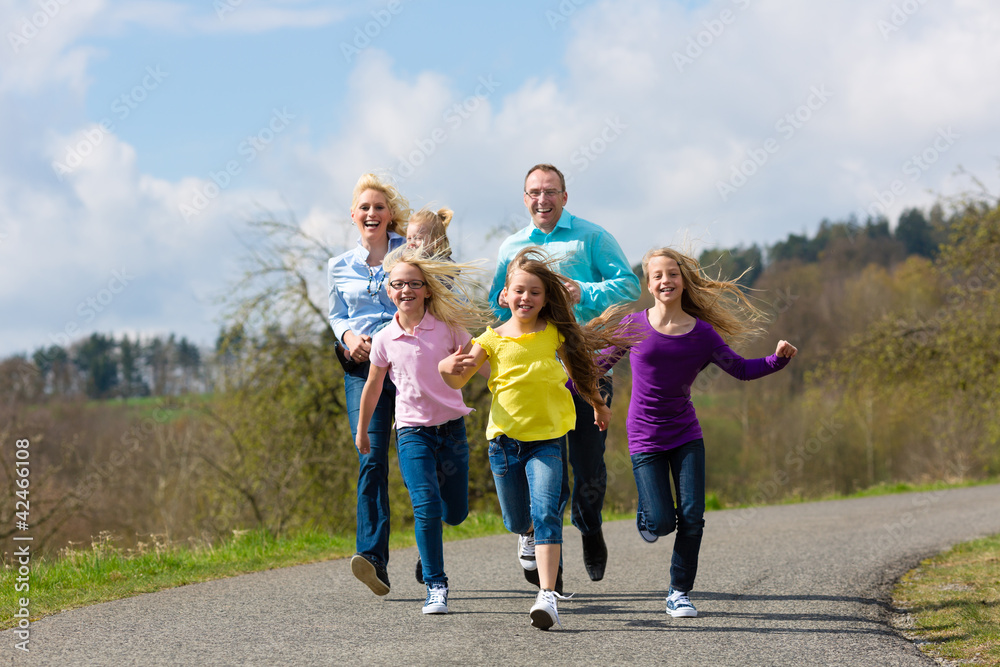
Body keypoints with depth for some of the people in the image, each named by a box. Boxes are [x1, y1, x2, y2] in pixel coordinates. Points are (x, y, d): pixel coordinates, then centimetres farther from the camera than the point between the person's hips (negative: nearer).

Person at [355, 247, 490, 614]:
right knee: (426, 508, -17)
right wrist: (361, 430, 19)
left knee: (455, 514, 7)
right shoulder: (385, 339, -3)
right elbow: (372, 387, 11)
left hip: (451, 425, 1)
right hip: (412, 430, -1)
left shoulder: (448, 327, -4)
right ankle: (435, 586, -7)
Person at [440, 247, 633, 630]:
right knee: (517, 523, 13)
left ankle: (548, 595, -23)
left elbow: (577, 369, 17)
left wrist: (597, 405, 30)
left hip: (547, 439, -1)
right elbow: (458, 382, -5)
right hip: (505, 439, 1)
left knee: (545, 515, -18)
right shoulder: (493, 339, -3)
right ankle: (532, 532, 51)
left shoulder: (555, 334, -1)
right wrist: (448, 368, -29)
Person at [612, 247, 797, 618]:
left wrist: (778, 359, -11)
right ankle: (647, 516, 30)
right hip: (645, 438, -1)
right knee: (661, 525, -9)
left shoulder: (702, 333, -3)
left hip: (686, 436, 2)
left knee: (692, 518, -7)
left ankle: (679, 593, 9)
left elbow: (741, 369, 4)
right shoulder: (634, 326, -6)